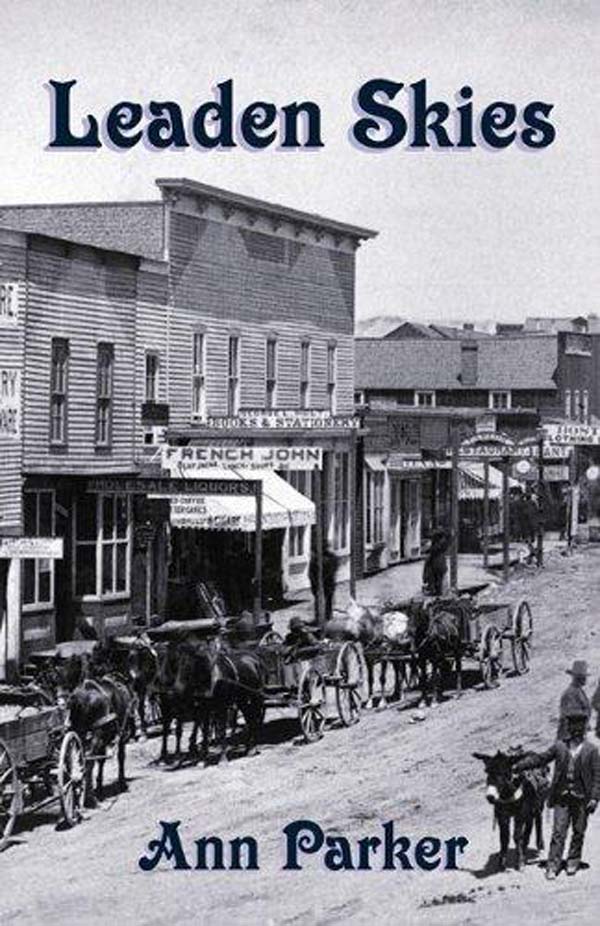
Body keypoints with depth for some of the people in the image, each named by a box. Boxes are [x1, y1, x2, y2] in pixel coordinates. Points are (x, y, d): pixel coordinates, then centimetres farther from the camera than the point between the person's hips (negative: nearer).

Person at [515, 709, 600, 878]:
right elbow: (540, 759, 9)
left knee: (578, 831, 9)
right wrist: (519, 766, 1)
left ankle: (573, 862, 25)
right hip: (562, 797, 1)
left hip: (581, 798, -1)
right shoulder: (559, 746, 5)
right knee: (558, 832, -3)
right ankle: (552, 866, -1)